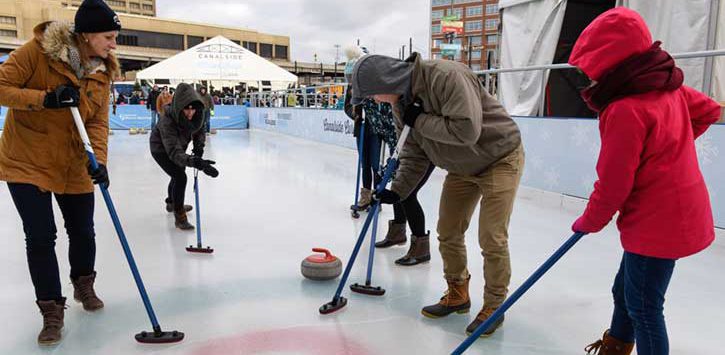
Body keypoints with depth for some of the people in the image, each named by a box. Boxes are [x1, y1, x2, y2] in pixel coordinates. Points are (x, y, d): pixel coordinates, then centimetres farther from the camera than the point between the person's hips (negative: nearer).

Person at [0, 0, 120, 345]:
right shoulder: (38, 51, -16)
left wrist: (99, 160, -23)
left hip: (74, 165, 4)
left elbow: (98, 122, -8)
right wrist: (45, 99, -31)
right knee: (40, 237, -4)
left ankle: (84, 285, 39)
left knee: (83, 232, 11)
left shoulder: (102, 71, -3)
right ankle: (52, 310, 13)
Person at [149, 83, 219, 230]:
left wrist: (199, 144, -25)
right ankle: (179, 218, -7)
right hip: (161, 149, -7)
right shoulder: (167, 121, -43)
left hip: (178, 145, 7)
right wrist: (195, 162, -67)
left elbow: (200, 129, -5)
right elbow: (174, 152, -52)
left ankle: (172, 203, 54)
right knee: (180, 177, -21)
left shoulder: (196, 114, -27)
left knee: (178, 173, 26)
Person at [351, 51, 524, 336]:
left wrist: (420, 120, -27)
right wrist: (397, 190, -8)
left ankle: (493, 306, 13)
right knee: (448, 234, 11)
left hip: (500, 159, -8)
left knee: (492, 239, -7)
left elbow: (466, 130, -38)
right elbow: (414, 154, 2)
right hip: (462, 168, 8)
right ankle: (457, 295, 30)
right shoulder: (401, 103, -3)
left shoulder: (447, 76, -30)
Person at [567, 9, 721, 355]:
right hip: (681, 212, 9)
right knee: (624, 291, 23)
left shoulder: (625, 111, -25)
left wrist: (589, 222, -3)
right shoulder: (668, 86, 2)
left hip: (657, 223, -9)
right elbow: (709, 110, 19)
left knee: (643, 306, 4)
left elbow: (613, 183, -20)